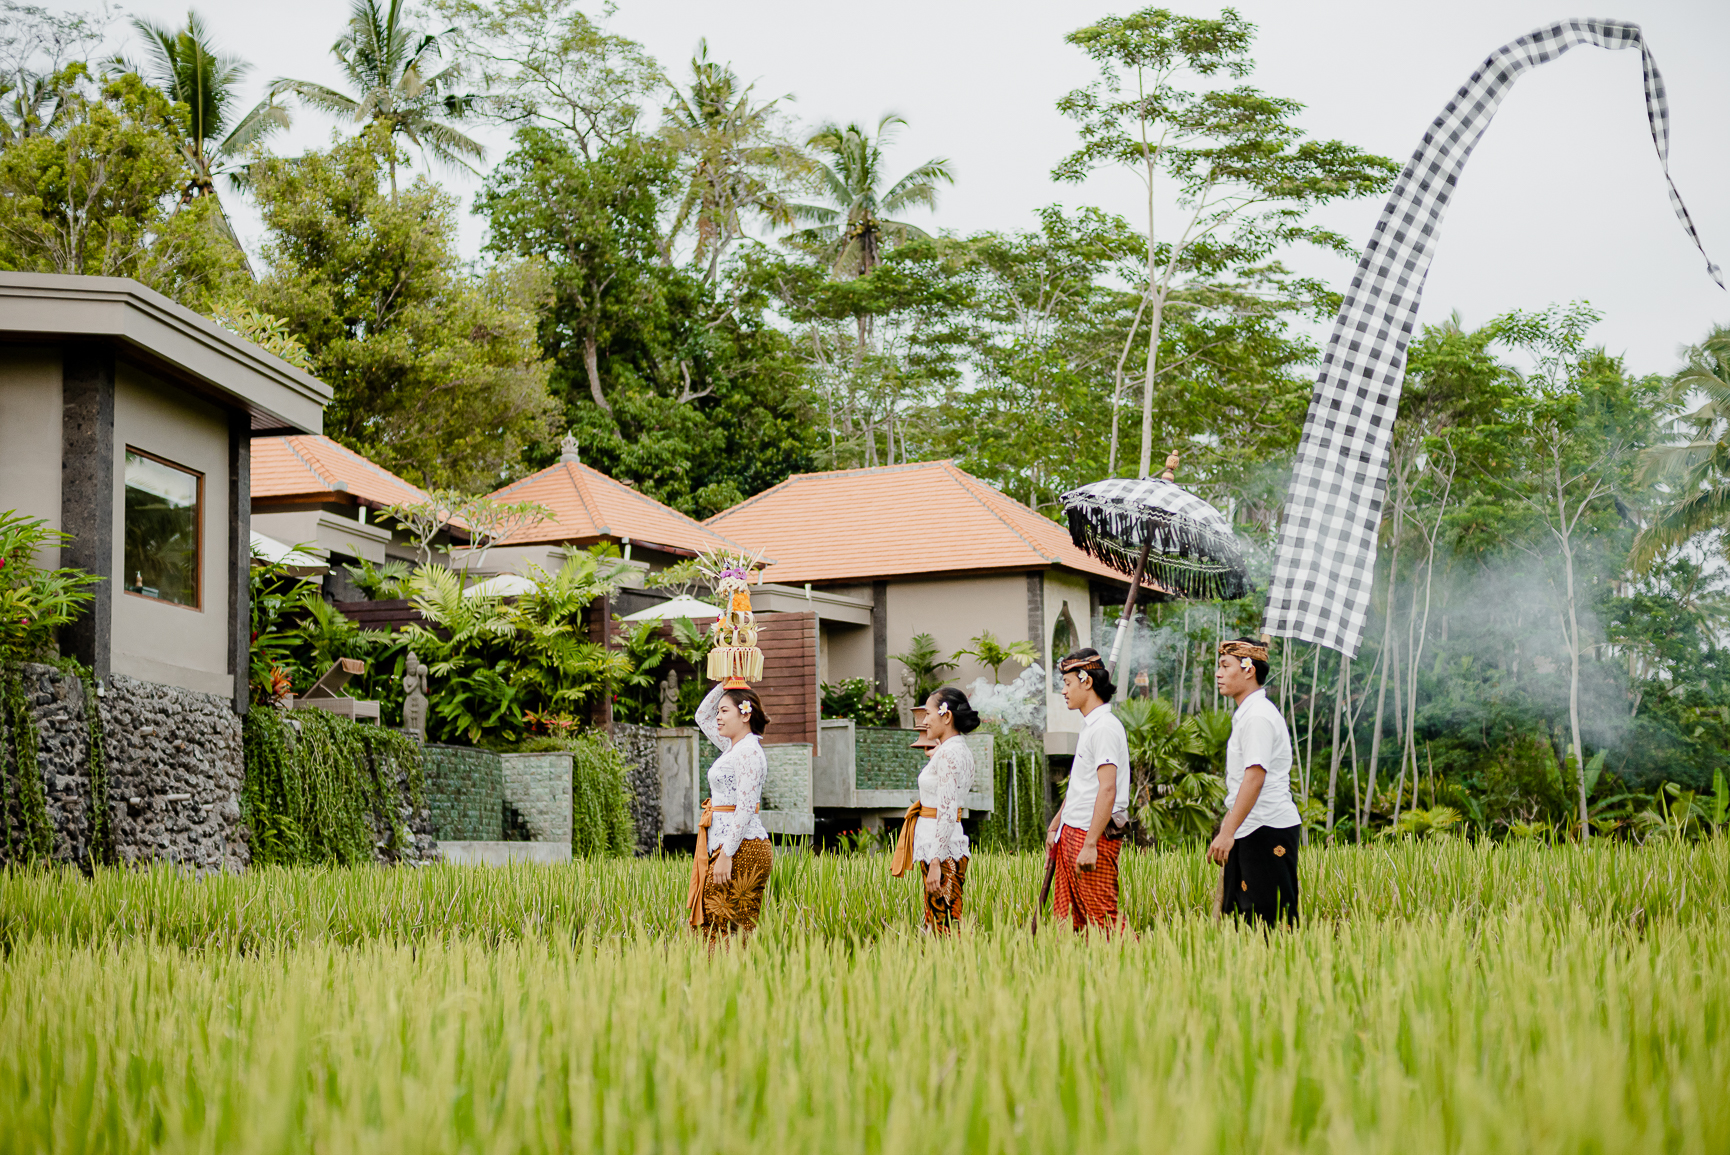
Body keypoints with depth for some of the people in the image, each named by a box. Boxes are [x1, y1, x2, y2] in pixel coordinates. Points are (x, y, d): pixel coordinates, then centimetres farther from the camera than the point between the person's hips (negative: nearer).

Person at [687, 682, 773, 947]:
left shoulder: (749, 752, -12)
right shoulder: (733, 747, 16)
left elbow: (746, 808, -19)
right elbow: (702, 717, 31)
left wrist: (726, 854, -23)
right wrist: (725, 685, 19)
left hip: (742, 846, -9)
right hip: (729, 845, 9)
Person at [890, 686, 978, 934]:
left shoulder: (949, 753, -15)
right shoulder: (958, 750, 15)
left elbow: (947, 812, -21)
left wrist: (935, 861, -22)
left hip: (942, 848, -10)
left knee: (944, 923, -9)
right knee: (935, 921, 9)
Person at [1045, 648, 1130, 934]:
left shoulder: (1105, 727, -14)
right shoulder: (1089, 726, 17)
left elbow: (1107, 790, -22)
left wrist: (1090, 844, -26)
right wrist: (1056, 824, 30)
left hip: (1094, 836, -10)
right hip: (1072, 834, 10)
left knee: (1101, 917, -10)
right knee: (1065, 920, 7)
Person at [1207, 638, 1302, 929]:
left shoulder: (1258, 716, -14)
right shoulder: (1245, 714, 18)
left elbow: (1255, 777, -23)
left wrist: (1228, 832, -26)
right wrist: (1227, 830, 23)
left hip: (1267, 830, -10)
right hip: (1251, 830, 10)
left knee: (1270, 921, -9)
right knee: (1241, 918, 8)